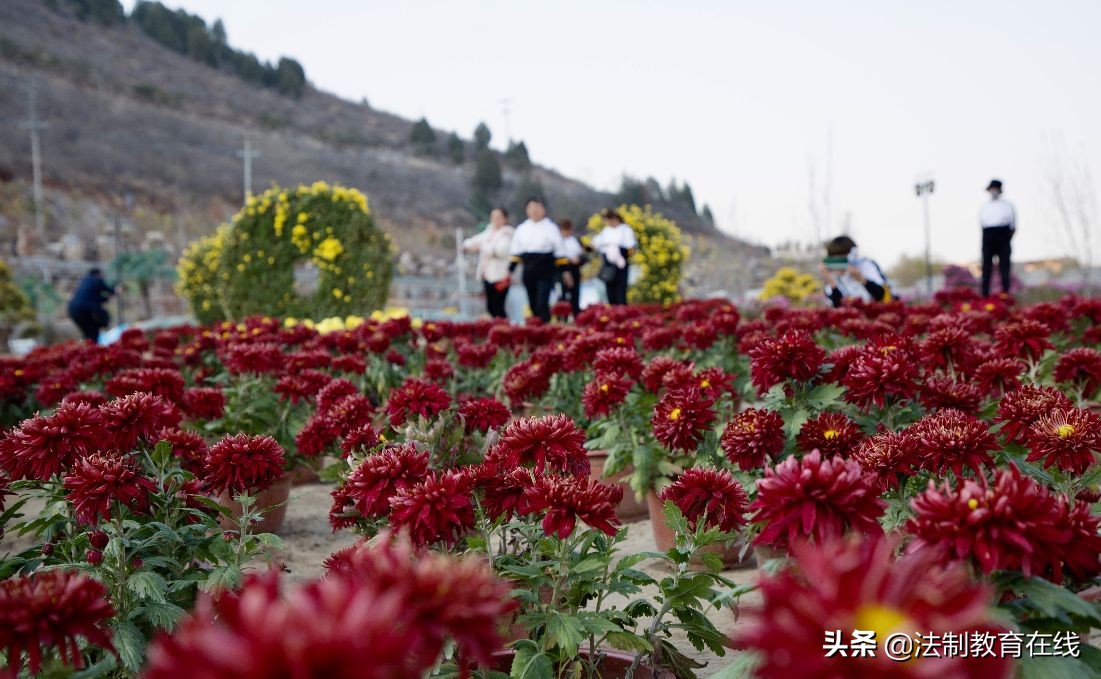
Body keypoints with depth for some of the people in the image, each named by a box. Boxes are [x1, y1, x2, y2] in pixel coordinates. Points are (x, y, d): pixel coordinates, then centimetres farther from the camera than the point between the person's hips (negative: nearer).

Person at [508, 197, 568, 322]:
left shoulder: (551, 228, -1)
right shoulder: (521, 229, 9)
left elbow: (560, 252, -1)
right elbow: (515, 252, 12)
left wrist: (565, 271, -4)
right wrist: (510, 270, 7)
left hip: (546, 272, -4)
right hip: (529, 271, 4)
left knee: (542, 304, -12)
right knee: (533, 304, 9)